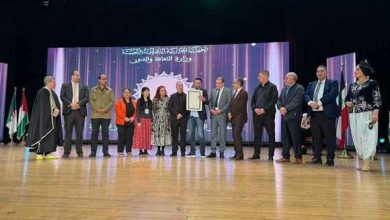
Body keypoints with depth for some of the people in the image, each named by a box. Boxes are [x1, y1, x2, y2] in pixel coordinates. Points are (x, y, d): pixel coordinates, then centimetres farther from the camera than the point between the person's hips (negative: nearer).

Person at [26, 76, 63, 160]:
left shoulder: (53, 93, 15)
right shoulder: (42, 92, -8)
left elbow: (57, 104, 8)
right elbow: (43, 106, -15)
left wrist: (57, 110, -11)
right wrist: (52, 112, -13)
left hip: (52, 117, 8)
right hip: (44, 117, -8)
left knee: (51, 134, 6)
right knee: (42, 134, -4)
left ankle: (48, 153, 11)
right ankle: (39, 153, 2)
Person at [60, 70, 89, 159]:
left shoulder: (84, 87, 13)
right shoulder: (65, 85, 10)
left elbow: (87, 98, 2)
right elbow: (62, 96, -1)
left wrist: (78, 104, -13)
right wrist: (71, 104, -13)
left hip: (80, 111, 1)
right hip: (68, 111, -1)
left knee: (79, 133, 3)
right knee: (68, 132, 2)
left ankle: (79, 152, 9)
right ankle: (66, 152, 7)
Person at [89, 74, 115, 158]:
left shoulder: (109, 90, 10)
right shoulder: (93, 90, 11)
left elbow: (112, 101, 3)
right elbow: (91, 100, 2)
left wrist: (105, 109, -10)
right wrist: (97, 109, -11)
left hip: (106, 115, 0)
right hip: (95, 114, 0)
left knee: (105, 133, 2)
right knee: (94, 133, 0)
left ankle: (105, 152, 6)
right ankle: (93, 152, 5)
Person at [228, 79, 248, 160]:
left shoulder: (244, 93, -8)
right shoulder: (235, 93, 20)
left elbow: (240, 106, -15)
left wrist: (232, 114, -11)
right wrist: (230, 113, 1)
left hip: (239, 117, -8)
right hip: (234, 118, 8)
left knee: (237, 135, -13)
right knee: (235, 135, 7)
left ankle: (240, 154, -9)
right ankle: (237, 153, 12)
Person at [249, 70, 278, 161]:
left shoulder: (272, 87, -1)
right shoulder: (257, 88, 16)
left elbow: (274, 100, -11)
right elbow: (253, 100, 15)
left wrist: (264, 109, -17)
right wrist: (255, 108, -4)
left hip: (268, 114, -5)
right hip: (257, 114, 5)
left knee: (271, 135, 1)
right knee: (257, 135, 8)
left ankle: (271, 155, 8)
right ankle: (256, 154, 16)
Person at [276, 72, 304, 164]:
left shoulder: (299, 88, -3)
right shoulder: (283, 89, 20)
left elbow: (296, 102, -15)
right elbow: (279, 101, 13)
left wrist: (286, 108, -17)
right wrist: (281, 108, -7)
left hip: (294, 116, -7)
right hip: (284, 116, 7)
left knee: (295, 138, -3)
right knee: (284, 138, 8)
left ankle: (298, 157, 6)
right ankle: (285, 156, 16)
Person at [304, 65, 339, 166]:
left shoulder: (332, 83, 6)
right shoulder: (311, 84, 20)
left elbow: (333, 94, -11)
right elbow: (306, 95, 8)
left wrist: (319, 102, -19)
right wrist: (310, 102, -14)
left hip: (327, 114, -4)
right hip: (314, 114, 4)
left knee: (329, 138, -1)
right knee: (316, 137, 8)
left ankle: (330, 159, 7)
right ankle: (317, 157, 16)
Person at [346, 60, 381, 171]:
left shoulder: (372, 83, -2)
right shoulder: (352, 85, 15)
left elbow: (377, 99, -7)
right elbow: (347, 98, 18)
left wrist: (375, 113, -17)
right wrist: (347, 103, -4)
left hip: (367, 114, -6)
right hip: (354, 115, 6)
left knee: (367, 137, -7)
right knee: (357, 138, 6)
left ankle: (368, 162, -1)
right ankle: (365, 161, 16)